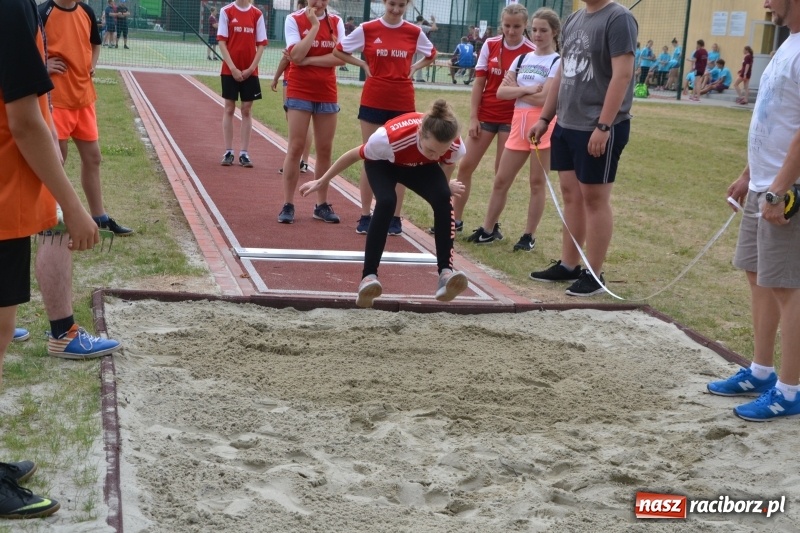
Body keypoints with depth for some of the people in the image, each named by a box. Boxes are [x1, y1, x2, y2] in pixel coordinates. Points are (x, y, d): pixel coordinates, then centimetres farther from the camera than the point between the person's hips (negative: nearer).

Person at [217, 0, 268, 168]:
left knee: (247, 110, 4)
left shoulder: (257, 14, 2)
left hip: (250, 71, 1)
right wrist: (232, 68, -11)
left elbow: (261, 44, 3)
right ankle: (228, 152, 10)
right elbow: (221, 42, -4)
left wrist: (251, 68, -6)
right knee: (229, 109, 4)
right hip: (230, 70, -1)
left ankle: (244, 153, 9)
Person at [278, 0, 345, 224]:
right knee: (295, 148, -4)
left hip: (327, 94, 3)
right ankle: (288, 204, 1)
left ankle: (321, 205, 15)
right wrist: (314, 25, -16)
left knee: (325, 150, 6)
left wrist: (309, 60, -14)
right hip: (300, 92, -3)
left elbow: (341, 57, -7)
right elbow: (296, 56, -17)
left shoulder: (336, 22, 4)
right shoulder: (294, 19, -4)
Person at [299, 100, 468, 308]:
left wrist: (442, 186, 14)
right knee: (386, 202, -31)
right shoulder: (389, 138, -45)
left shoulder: (456, 147, -35)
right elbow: (354, 155, -24)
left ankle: (445, 273, -21)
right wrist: (321, 181, -11)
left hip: (421, 167, 3)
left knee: (443, 199, -25)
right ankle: (368, 277, -25)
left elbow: (446, 166, -7)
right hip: (383, 163, -3)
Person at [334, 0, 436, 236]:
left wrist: (413, 68, 4)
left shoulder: (415, 32, 2)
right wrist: (364, 65, -1)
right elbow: (338, 51, 8)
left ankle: (395, 217, 12)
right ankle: (365, 216, 10)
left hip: (403, 103, 1)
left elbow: (431, 55, 20)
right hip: (373, 101, -1)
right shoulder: (367, 29, -2)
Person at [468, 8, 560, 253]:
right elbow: (501, 92, 2)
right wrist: (528, 89, -12)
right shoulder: (522, 59, 13)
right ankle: (486, 230, 17)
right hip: (518, 125, 6)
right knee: (501, 181, 8)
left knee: (537, 183, 3)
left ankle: (529, 236, 10)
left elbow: (543, 98, -17)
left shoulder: (558, 62, -5)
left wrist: (516, 90, -5)